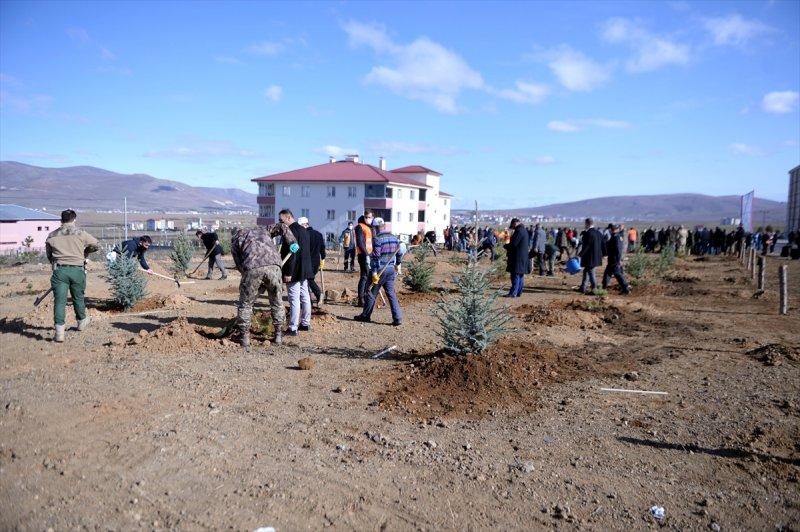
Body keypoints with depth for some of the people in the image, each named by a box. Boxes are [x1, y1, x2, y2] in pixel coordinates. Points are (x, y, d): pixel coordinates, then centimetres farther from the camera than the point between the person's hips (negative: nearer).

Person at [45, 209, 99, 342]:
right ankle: (82, 322, 37)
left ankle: (59, 332, -7)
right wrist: (84, 254, 29)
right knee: (78, 298, 17)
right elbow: (95, 245, 13)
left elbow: (49, 256, 14)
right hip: (77, 270, 0)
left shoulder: (51, 236, 7)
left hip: (59, 270, 0)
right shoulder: (81, 234, 0)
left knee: (60, 300, -1)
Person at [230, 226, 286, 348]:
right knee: (277, 302, 19)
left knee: (245, 304, 16)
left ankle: (244, 339, 20)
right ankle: (279, 336, 24)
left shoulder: (235, 240, 26)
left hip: (253, 268, -2)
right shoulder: (263, 230, 35)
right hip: (274, 265, 2)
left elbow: (239, 265, 18)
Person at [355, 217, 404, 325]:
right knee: (391, 293, 9)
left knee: (372, 293, 8)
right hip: (391, 269, 6)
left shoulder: (377, 239, -14)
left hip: (380, 270, -6)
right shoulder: (394, 238, 7)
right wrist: (398, 265, 32)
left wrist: (374, 273, -19)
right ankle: (397, 319, 4)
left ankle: (365, 315, 21)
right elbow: (400, 253, 17)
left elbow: (375, 257, -18)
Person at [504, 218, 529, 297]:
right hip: (523, 257, 10)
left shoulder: (519, 231, -17)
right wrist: (508, 246, 12)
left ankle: (513, 293, -5)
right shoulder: (524, 230, 15)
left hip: (518, 257, -10)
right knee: (520, 276, 12)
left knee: (515, 275, -7)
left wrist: (505, 246, -2)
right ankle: (519, 292, 17)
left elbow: (513, 244, -20)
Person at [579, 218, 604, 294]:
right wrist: (602, 254, 19)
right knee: (586, 271, 19)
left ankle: (594, 289, 1)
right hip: (597, 257, 9)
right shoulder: (599, 233, 8)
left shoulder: (587, 233, -18)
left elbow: (586, 246, -21)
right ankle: (583, 287, 26)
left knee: (590, 272, -1)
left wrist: (581, 254, -16)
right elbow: (602, 245, 12)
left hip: (589, 258, -9)